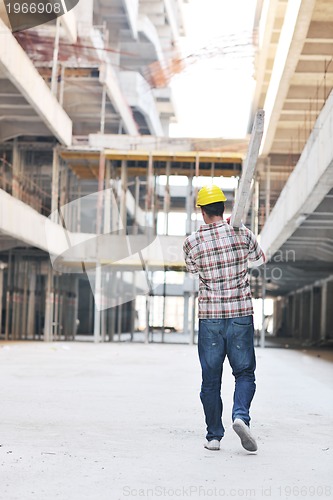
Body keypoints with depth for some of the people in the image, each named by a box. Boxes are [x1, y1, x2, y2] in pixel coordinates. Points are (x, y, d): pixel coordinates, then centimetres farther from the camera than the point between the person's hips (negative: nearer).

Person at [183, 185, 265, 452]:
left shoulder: (192, 243, -6)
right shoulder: (242, 233, -3)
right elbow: (260, 259, 16)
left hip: (209, 317, 0)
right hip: (241, 314, 0)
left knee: (211, 378, 9)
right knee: (245, 372, 11)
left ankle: (214, 436, 12)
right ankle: (241, 415, -14)